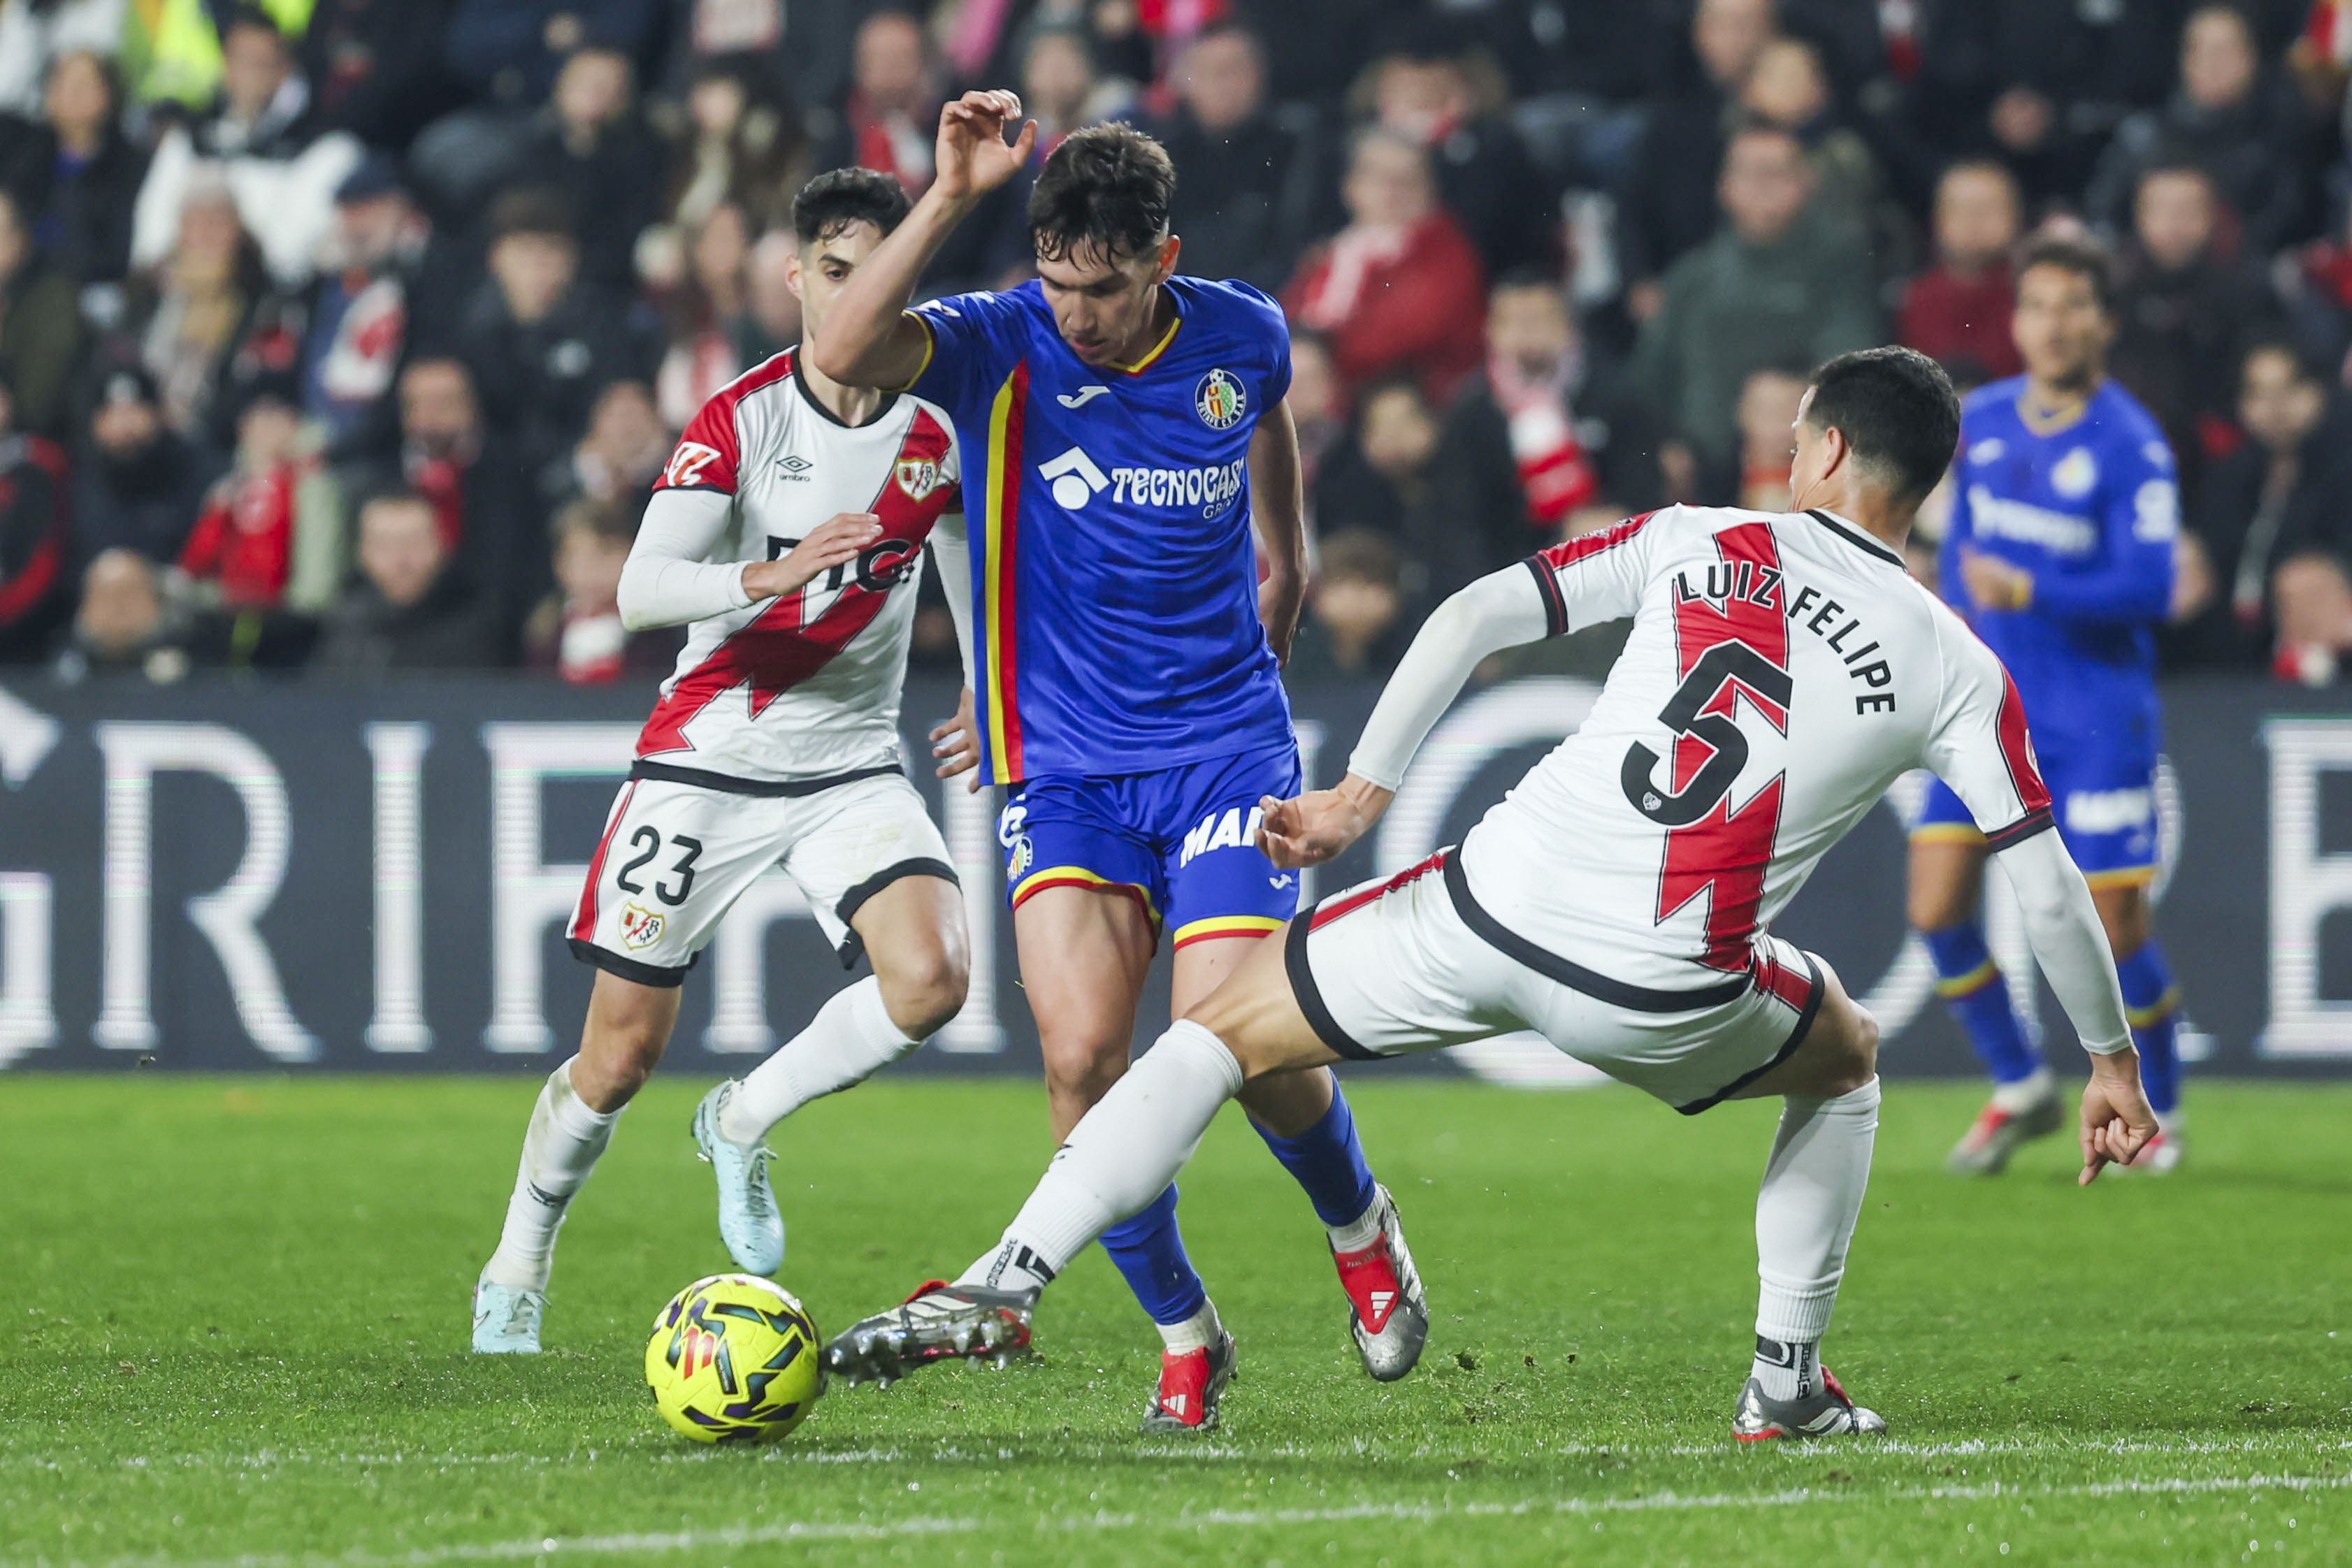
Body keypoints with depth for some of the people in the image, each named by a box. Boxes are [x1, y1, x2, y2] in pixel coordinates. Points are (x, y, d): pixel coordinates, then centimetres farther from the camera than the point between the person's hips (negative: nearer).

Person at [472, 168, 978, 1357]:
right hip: (707, 757, -2)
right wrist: (770, 574, -40)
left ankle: (744, 1124, 3)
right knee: (623, 1049, 0)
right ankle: (517, 1269, 26)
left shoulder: (940, 436, -2)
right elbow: (640, 591, -23)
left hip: (853, 761, 2)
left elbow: (975, 578, 17)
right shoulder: (739, 421, -11)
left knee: (931, 976, -24)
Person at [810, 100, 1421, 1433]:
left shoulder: (1241, 338, -2)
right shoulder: (997, 347, -10)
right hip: (1061, 761, 0)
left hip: (1223, 745, 0)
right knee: (1082, 1056, -16)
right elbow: (843, 354, -31)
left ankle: (1362, 1226, 21)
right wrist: (954, 195, -36)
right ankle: (1185, 1336, 5)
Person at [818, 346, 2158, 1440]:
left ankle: (1005, 1286, 2)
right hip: (1667, 993, 0)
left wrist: (1365, 788, 10)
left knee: (1226, 1035, 17)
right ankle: (1790, 1379, 26)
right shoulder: (1956, 669, 8)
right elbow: (2051, 893, 7)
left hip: (1494, 903, 0)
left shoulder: (1697, 543, 11)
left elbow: (1477, 617, 5)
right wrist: (2115, 1065, 20)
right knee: (1849, 1061, 34)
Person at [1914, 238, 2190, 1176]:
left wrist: (2028, 593, -27)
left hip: (2096, 713, -5)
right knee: (1937, 909, -4)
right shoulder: (1980, 421, 5)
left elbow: (2150, 586, -20)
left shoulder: (2131, 446, -12)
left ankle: (2158, 1110, 19)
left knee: (2115, 932, -5)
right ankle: (2019, 1091, 16)